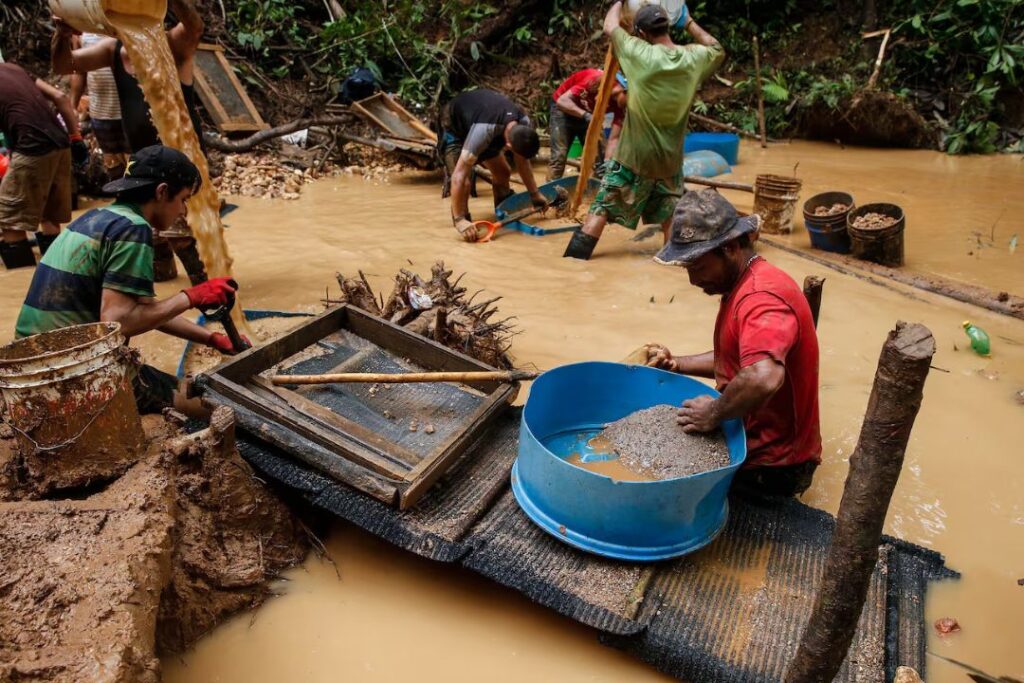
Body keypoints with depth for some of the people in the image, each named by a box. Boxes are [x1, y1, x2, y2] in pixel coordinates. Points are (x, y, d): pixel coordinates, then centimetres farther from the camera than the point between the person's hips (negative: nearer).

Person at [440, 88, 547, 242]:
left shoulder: (524, 123, -25)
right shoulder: (484, 130, -46)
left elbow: (523, 161, -5)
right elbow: (459, 175, -46)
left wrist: (535, 194, -6)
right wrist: (459, 219, -48)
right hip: (455, 127, -6)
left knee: (503, 173, 6)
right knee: (465, 180, -24)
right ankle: (463, 223, -7)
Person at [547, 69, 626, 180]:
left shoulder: (621, 105, -20)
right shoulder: (598, 80, -34)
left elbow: (614, 138, -19)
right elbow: (562, 100, -36)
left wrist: (607, 162, -36)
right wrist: (586, 115, -49)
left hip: (591, 115, 5)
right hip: (564, 108, -5)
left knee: (601, 156, -2)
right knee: (559, 156, -15)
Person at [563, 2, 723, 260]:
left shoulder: (639, 53, -12)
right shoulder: (693, 58, -2)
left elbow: (610, 26, 7)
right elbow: (717, 49, 23)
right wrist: (689, 22, 25)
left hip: (633, 156, -3)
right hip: (670, 159, 4)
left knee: (601, 209, 3)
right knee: (669, 216, 18)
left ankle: (573, 259, 4)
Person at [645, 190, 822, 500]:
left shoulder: (761, 298, -28)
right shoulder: (742, 284, 6)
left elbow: (763, 378, -46)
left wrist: (715, 413, -29)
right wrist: (677, 364, 5)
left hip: (770, 466, -10)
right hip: (753, 435, 10)